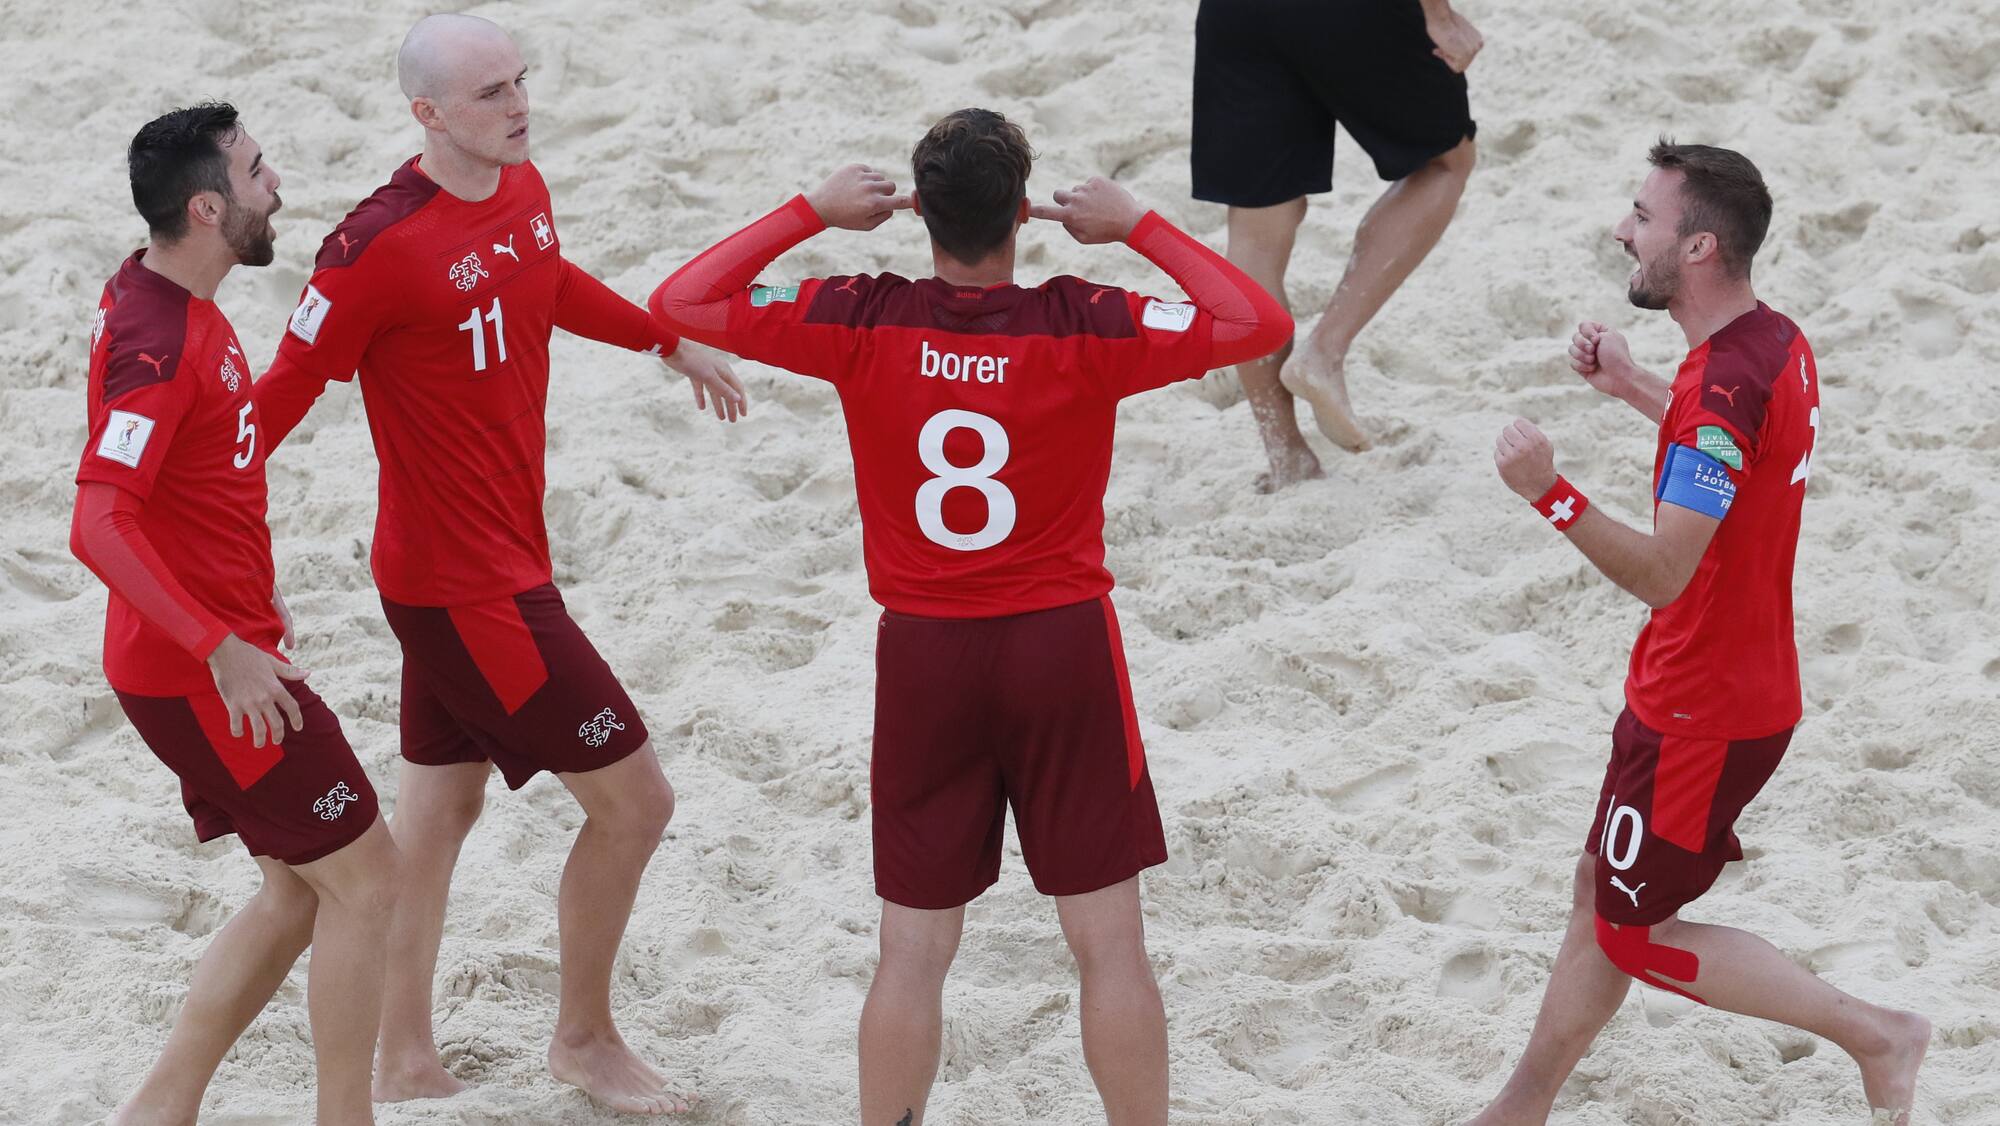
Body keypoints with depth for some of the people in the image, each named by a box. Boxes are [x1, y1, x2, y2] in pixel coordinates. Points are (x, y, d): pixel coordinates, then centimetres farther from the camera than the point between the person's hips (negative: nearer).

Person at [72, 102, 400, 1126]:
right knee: (364, 880, -1)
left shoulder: (156, 295, 8)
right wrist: (223, 647, -30)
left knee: (303, 890, 16)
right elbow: (99, 526, -31)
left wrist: (250, 587, 22)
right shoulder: (158, 343, -24)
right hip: (199, 678, -10)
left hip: (218, 651, 10)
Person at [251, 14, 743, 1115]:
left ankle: (400, 1062, 29)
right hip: (469, 586, -9)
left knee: (438, 808, 17)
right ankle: (586, 1040, 18)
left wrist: (675, 343, 37)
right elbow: (283, 389, -17)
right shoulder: (380, 247, -23)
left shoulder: (523, 193, 2)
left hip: (501, 560, 9)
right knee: (632, 797, -2)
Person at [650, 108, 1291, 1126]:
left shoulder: (861, 323, -10)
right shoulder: (1085, 328, -14)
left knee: (914, 952, 10)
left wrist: (810, 212, 4)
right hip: (1063, 652, -1)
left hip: (924, 659, 1)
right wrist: (1141, 228, -1)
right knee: (1109, 942, 7)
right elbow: (1261, 324, -6)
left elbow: (679, 303, -1)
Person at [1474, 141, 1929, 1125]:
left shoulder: (1719, 387, -29)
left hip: (1702, 719, -10)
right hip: (1747, 687, 10)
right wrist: (1632, 387, 22)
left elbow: (1660, 574, -32)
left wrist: (1551, 493, -37)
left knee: (1636, 935, 4)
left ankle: (1876, 1036, 10)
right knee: (1603, 894, 19)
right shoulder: (1777, 341, 2)